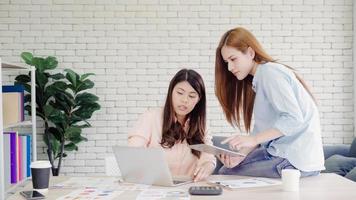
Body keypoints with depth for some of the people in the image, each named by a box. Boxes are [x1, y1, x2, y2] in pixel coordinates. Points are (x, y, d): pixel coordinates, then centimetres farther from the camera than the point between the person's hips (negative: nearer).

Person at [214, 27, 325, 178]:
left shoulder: (269, 72, -13)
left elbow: (293, 118, -23)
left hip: (298, 160, -9)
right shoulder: (257, 80, 15)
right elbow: (260, 128, 8)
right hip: (280, 150, 9)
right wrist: (241, 154, -6)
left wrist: (253, 139, -24)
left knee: (226, 175, -8)